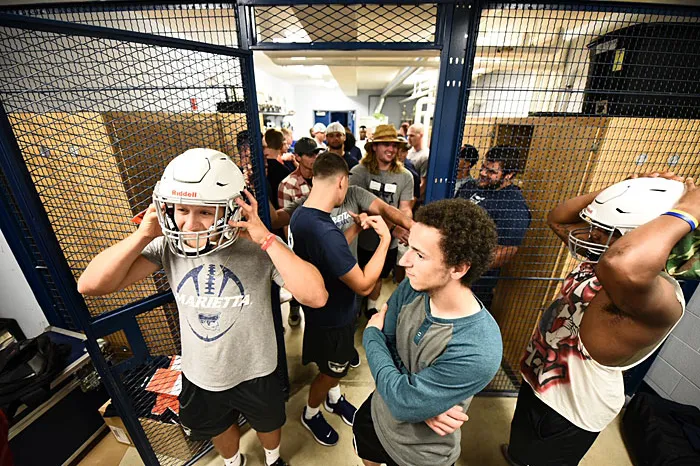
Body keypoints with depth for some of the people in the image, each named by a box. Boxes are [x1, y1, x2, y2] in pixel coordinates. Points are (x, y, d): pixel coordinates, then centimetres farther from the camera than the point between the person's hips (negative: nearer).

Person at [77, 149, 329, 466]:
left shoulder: (258, 247, -29)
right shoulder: (168, 246, -16)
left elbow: (316, 297, -39)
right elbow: (90, 285, -15)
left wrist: (267, 238, -42)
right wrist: (143, 234, -25)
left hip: (255, 373, -2)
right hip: (200, 376, 3)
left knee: (267, 424, 29)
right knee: (218, 429, 34)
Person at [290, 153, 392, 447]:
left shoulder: (300, 215, -7)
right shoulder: (325, 232, -38)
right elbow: (364, 285, -30)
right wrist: (385, 238, -23)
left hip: (323, 310, 8)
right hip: (332, 318, -8)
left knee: (335, 365, 31)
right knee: (330, 372, 22)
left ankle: (334, 398, 59)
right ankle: (310, 414, 50)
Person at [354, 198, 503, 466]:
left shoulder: (478, 351, -38)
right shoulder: (412, 287, -20)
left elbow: (401, 403, -32)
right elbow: (384, 346, -11)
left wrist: (371, 333, -20)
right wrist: (418, 398, -26)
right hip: (378, 412, 5)